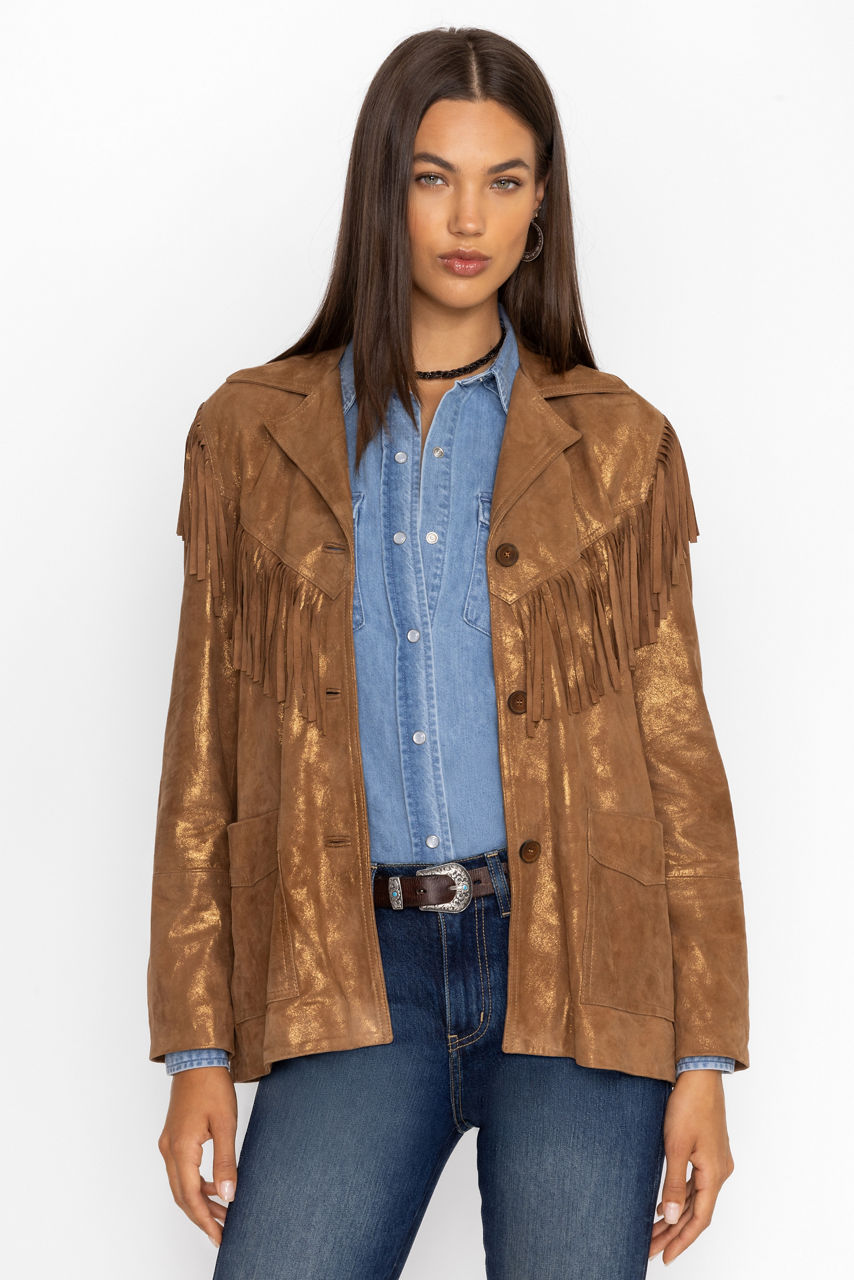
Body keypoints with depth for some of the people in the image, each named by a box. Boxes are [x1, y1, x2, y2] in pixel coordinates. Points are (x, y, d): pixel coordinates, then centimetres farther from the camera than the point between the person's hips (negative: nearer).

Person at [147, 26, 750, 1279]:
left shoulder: (617, 444, 7)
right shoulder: (253, 434, 9)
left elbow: (678, 749, 6)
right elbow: (205, 753, 8)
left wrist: (705, 1057, 1)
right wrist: (196, 1049, 3)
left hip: (576, 966, 0)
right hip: (355, 976, 1)